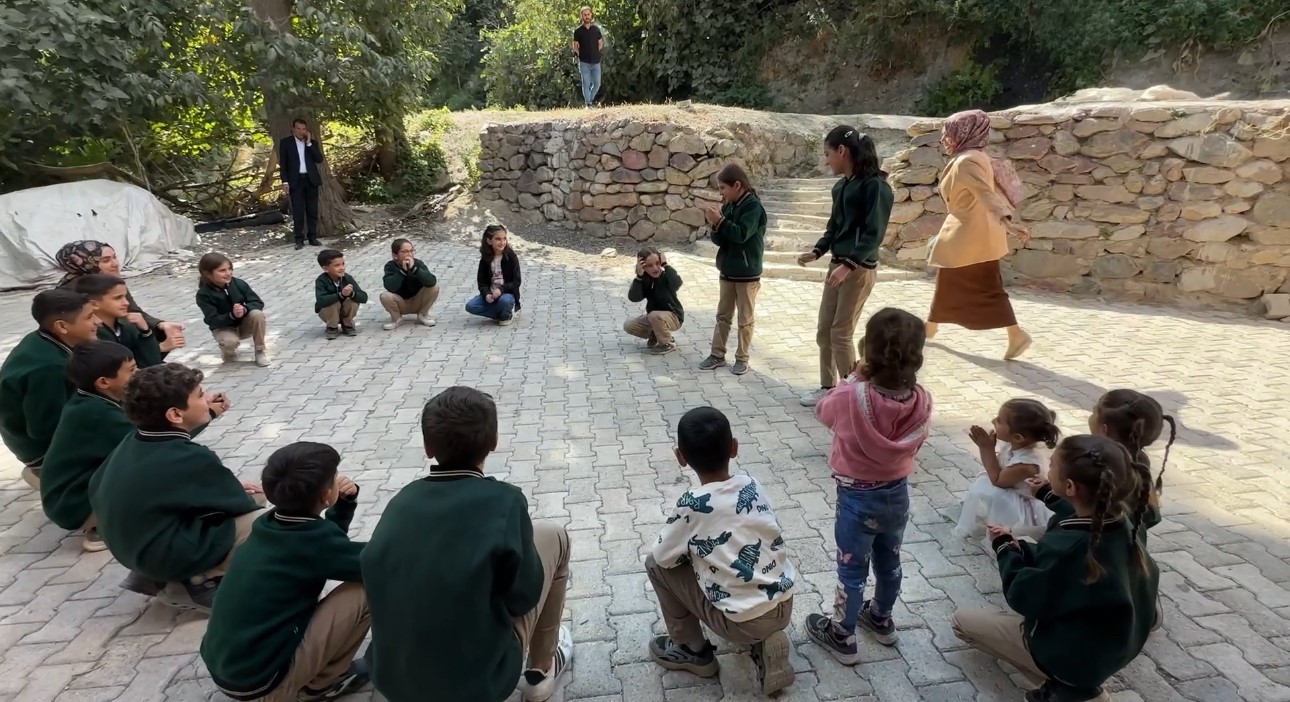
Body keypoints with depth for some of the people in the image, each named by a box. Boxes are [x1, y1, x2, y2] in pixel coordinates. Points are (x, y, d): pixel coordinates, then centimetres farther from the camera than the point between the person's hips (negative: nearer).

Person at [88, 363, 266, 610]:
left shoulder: (132, 441, -3)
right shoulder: (192, 458, -25)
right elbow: (239, 504, -14)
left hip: (130, 544, 9)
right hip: (166, 555, -8)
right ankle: (200, 578, -6)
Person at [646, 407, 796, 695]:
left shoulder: (692, 504, -17)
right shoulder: (751, 485, 0)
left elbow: (663, 557, -4)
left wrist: (686, 546, 16)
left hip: (744, 623, -6)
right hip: (784, 607, 6)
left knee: (655, 564, 7)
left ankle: (692, 650, 21)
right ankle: (764, 641, 19)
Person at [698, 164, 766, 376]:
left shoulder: (753, 206, -15)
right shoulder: (728, 207, 6)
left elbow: (741, 234, -26)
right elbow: (720, 240, 5)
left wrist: (720, 221, -23)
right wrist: (716, 225, -14)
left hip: (747, 274, -7)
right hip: (728, 272, 7)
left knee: (745, 319, 5)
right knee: (723, 315, 13)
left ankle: (742, 358, 15)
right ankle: (717, 354, 22)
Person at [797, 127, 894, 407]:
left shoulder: (875, 185, -15)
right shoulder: (841, 186, 9)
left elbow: (874, 234, -19)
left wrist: (849, 265, -26)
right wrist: (817, 251, 3)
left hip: (859, 269, -8)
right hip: (837, 265, 8)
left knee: (841, 333, -3)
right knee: (823, 331, 12)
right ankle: (828, 387, 26)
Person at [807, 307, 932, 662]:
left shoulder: (853, 397, -30)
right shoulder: (921, 400, -17)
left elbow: (823, 409, -8)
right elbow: (916, 441, 2)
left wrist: (855, 378, -4)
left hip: (858, 498, -4)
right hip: (897, 493, 5)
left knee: (851, 569, 13)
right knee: (889, 560, 26)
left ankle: (842, 637, 30)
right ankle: (881, 619, 49)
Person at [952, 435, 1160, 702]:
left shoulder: (1067, 545, -35)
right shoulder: (1122, 524, -11)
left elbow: (1021, 595, -19)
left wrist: (1005, 548, -6)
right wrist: (1019, 548, -4)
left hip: (1073, 654, -7)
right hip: (1113, 644, 7)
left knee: (963, 621, 7)